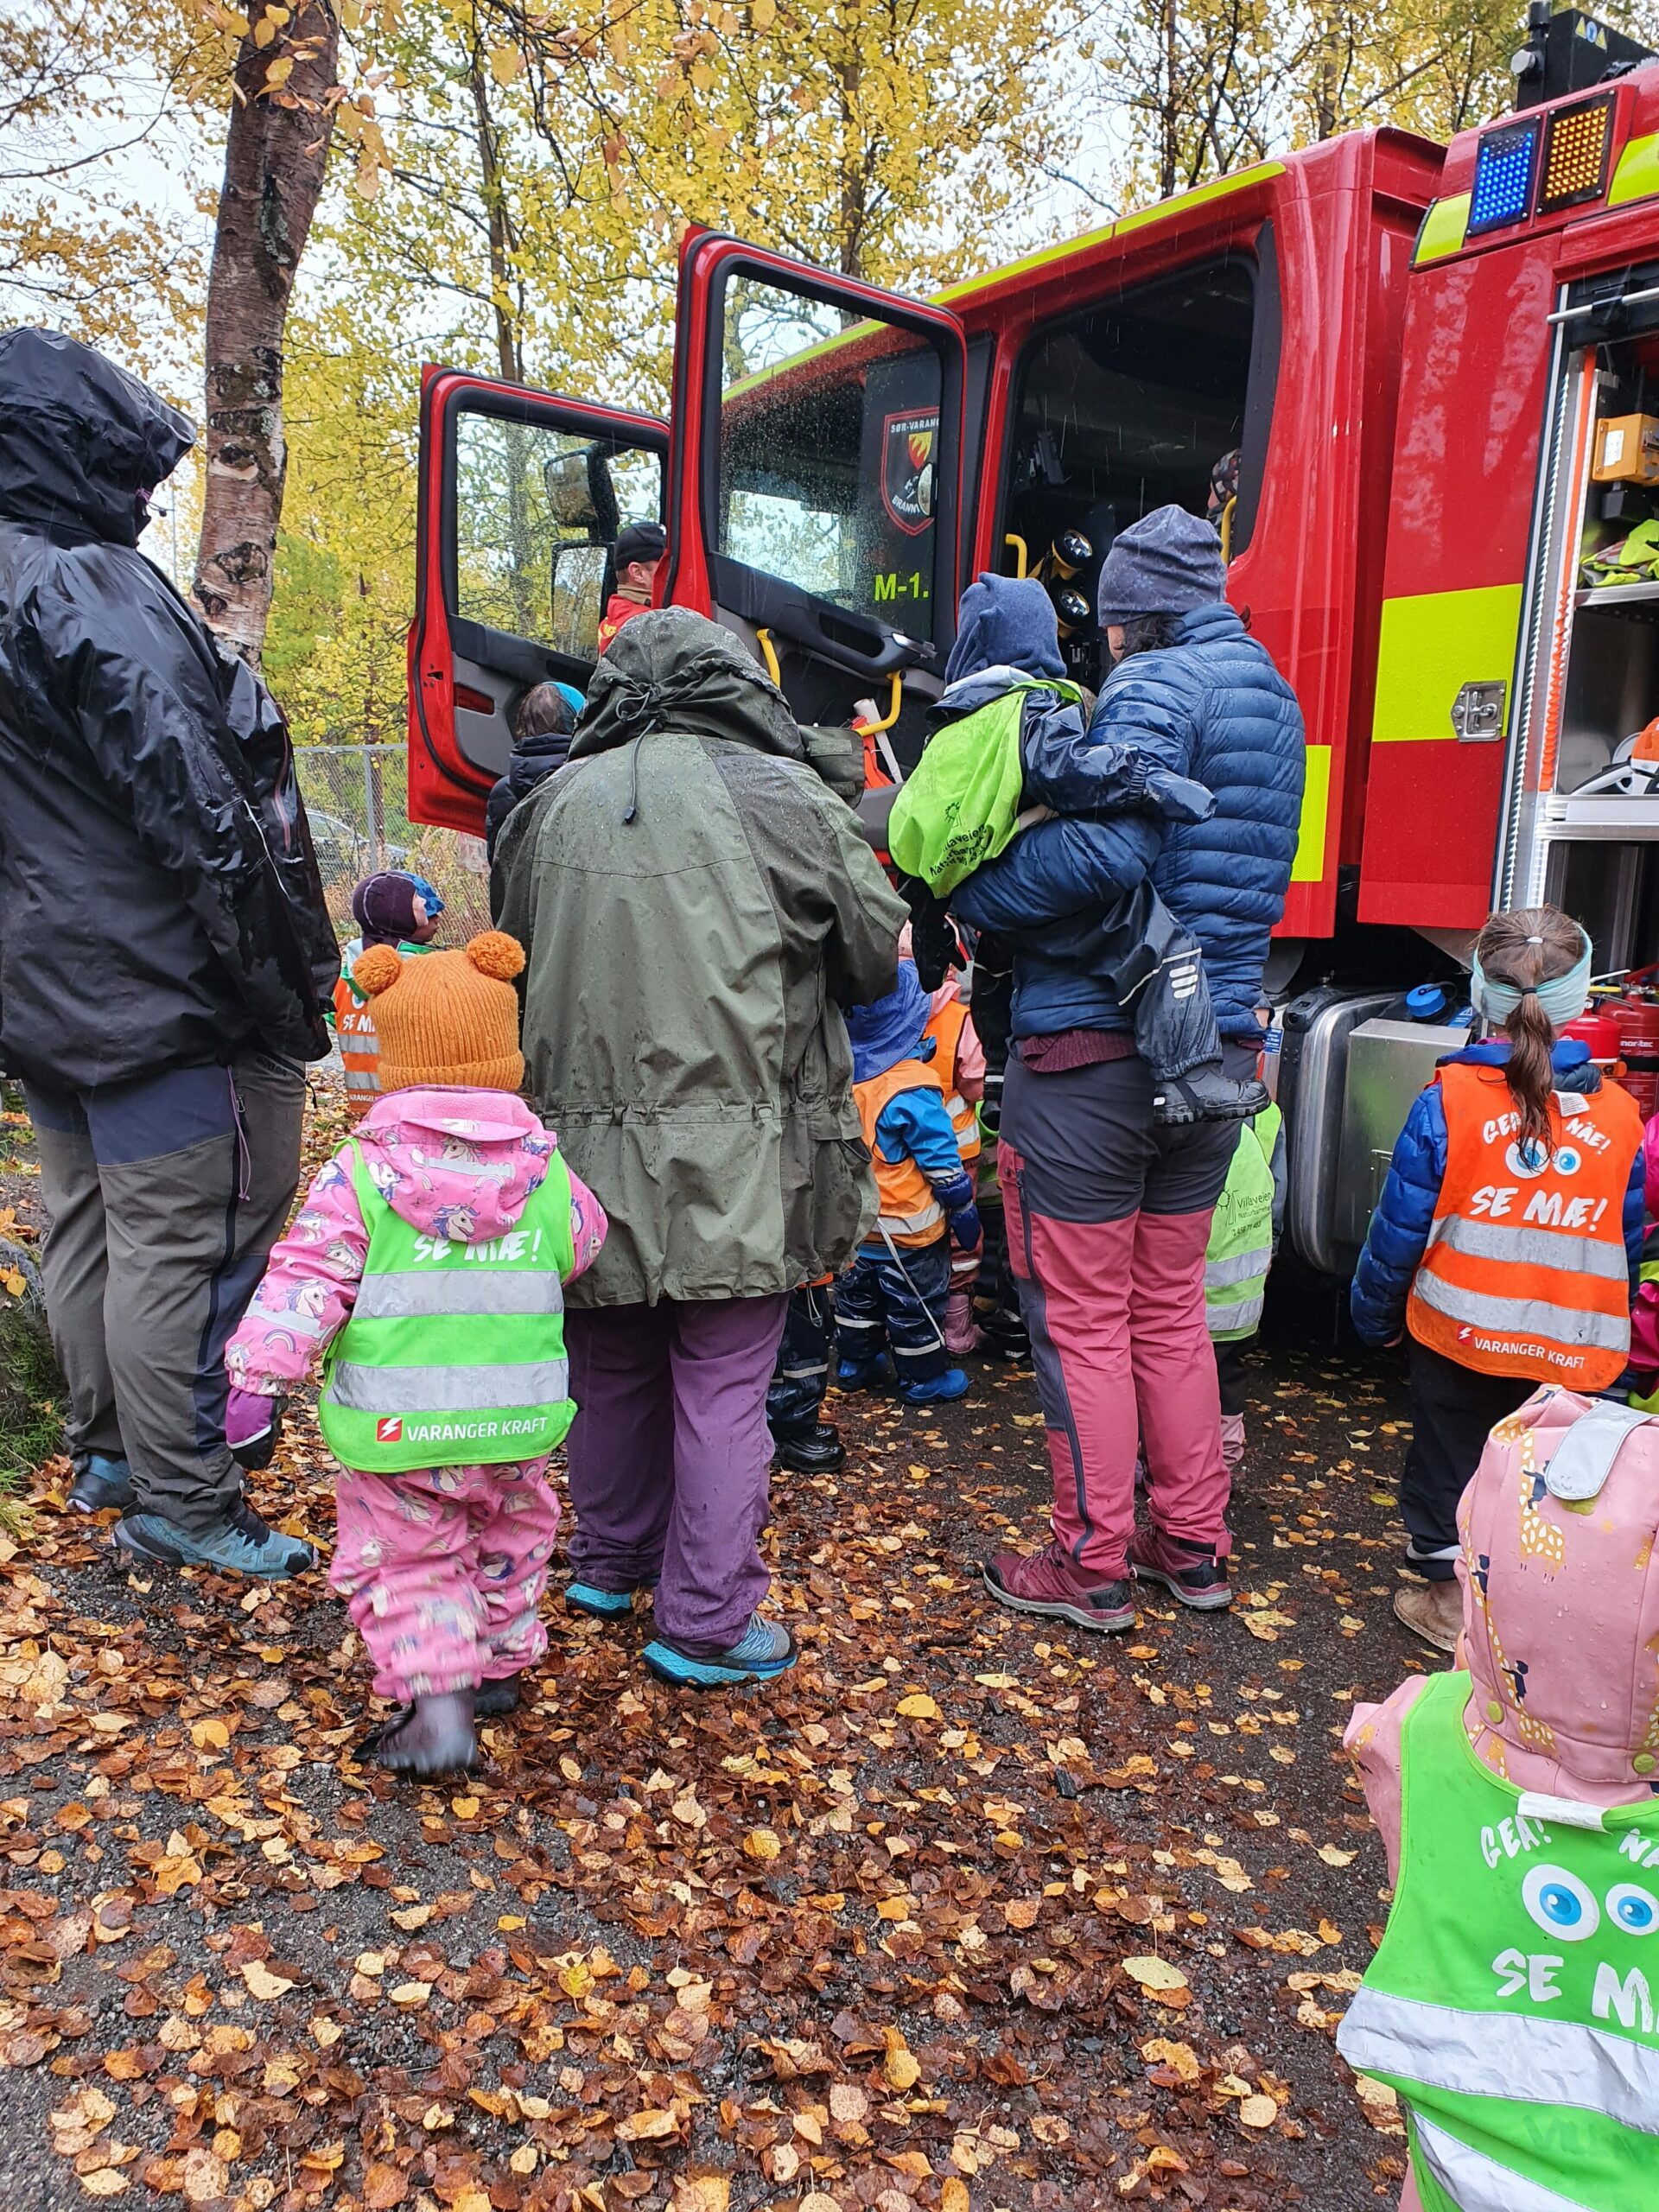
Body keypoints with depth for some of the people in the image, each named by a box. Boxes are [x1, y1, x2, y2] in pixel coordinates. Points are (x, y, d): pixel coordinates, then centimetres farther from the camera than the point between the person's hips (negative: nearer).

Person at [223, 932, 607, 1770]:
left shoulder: (360, 1173, -9)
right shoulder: (546, 1172, -1)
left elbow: (306, 1279, -12)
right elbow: (589, 1248, 15)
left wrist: (257, 1378, -9)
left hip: (393, 1431, -3)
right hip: (515, 1426, 3)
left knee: (399, 1559, 13)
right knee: (512, 1536, 26)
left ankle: (435, 1697, 1)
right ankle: (501, 1660, 39)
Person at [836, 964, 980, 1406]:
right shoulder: (911, 1091, -24)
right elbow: (943, 1163, -17)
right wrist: (964, 1212, -7)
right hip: (907, 1228, -6)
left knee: (857, 1294, 22)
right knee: (916, 1304, 9)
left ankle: (856, 1365, 35)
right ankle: (924, 1380, 22)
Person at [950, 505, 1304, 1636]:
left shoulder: (1155, 685, -12)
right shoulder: (1271, 697, 16)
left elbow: (1105, 846, -27)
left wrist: (969, 891, -15)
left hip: (1093, 1044, -8)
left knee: (1082, 1318, 3)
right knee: (1172, 1306, 18)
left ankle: (1093, 1565, 15)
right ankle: (1194, 1545, 29)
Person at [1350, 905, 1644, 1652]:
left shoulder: (1446, 1101, -14)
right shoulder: (1620, 1114, -3)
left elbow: (1400, 1226, -9)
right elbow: (1629, 1244, 7)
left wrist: (1375, 1313, 7)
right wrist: (1615, 1344, 20)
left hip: (1458, 1335, -2)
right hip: (1572, 1352, 3)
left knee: (1448, 1457, 15)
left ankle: (1448, 1592, 24)